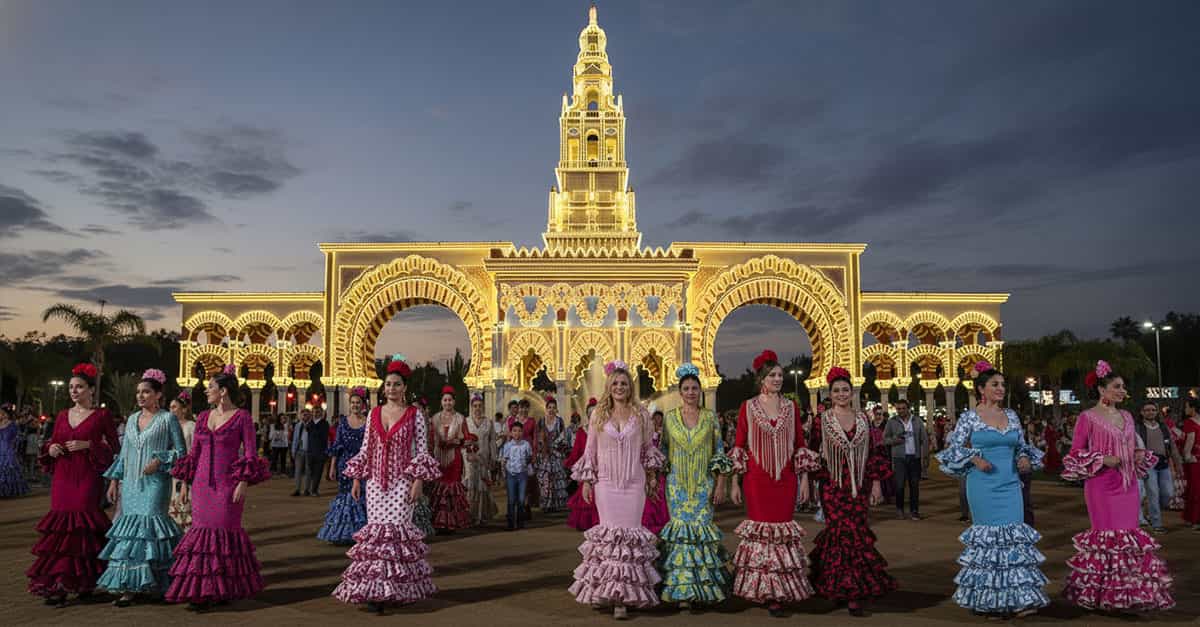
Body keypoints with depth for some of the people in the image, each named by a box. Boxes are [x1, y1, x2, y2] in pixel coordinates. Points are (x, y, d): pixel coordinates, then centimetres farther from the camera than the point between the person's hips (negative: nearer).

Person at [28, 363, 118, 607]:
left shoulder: (101, 415, 0)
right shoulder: (63, 415, 14)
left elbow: (115, 448, -2)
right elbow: (52, 442, 22)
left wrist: (88, 445, -14)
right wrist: (50, 448, 0)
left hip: (87, 479, -4)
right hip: (62, 477, 4)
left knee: (82, 526, -8)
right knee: (61, 527, 0)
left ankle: (84, 582, 0)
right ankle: (56, 584, 3)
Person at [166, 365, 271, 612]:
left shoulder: (241, 417, -5)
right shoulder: (203, 417, 11)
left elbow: (250, 454, -6)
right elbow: (194, 453, 15)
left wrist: (243, 482, -14)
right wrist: (185, 482, 12)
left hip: (228, 484, -5)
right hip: (202, 483, 5)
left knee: (225, 531, -1)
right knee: (201, 531, 4)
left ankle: (224, 590, 10)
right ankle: (201, 590, 12)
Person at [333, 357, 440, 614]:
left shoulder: (415, 414, -2)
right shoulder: (374, 414, 9)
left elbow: (422, 450, -3)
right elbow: (365, 449, 12)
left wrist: (418, 480, -11)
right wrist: (356, 479, 8)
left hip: (402, 481, -3)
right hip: (376, 481, 4)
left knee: (396, 529, -8)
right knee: (375, 529, 1)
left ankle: (391, 589, 4)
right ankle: (374, 589, 7)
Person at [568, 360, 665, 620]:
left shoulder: (641, 414, 4)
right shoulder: (598, 414, 4)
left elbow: (647, 447, 14)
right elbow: (590, 450, 7)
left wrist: (651, 473, 11)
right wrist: (586, 480, 5)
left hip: (633, 483, 0)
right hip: (606, 483, 0)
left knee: (629, 533, -3)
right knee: (608, 532, -1)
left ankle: (623, 597, 2)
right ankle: (605, 590, 13)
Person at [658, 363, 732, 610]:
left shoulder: (710, 417, 3)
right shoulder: (670, 417, 4)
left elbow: (720, 453, 3)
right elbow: (663, 451, 8)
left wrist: (720, 485, -3)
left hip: (704, 485, 0)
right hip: (677, 485, 0)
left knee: (702, 528, -3)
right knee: (680, 529, -1)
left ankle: (703, 588, 10)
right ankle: (683, 591, 8)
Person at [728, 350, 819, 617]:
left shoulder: (791, 407, 8)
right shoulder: (748, 407, 1)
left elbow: (800, 445, 10)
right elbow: (739, 447, 1)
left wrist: (805, 479, 4)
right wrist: (734, 483, -2)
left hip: (785, 479, 2)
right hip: (757, 479, -2)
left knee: (782, 529, 2)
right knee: (760, 529, 0)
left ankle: (780, 592, 12)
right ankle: (764, 591, 12)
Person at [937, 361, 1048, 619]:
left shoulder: (1011, 416, 10)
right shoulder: (969, 417, -3)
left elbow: (1022, 446, 18)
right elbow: (954, 449, -1)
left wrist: (1025, 459, -2)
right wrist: (974, 459, -16)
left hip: (1010, 484, 4)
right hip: (983, 486, -4)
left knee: (1014, 535, -1)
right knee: (987, 534, 1)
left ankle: (1018, 598, 3)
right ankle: (987, 599, 12)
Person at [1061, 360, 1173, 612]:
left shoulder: (1126, 417, 14)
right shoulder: (1088, 417, -6)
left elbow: (1132, 448, 22)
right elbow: (1075, 454, -5)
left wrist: (1141, 455, 1)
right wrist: (1102, 459, -17)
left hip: (1127, 485, 6)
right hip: (1102, 485, -6)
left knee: (1129, 533, 6)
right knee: (1107, 533, -4)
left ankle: (1127, 592, 16)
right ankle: (1105, 592, 7)